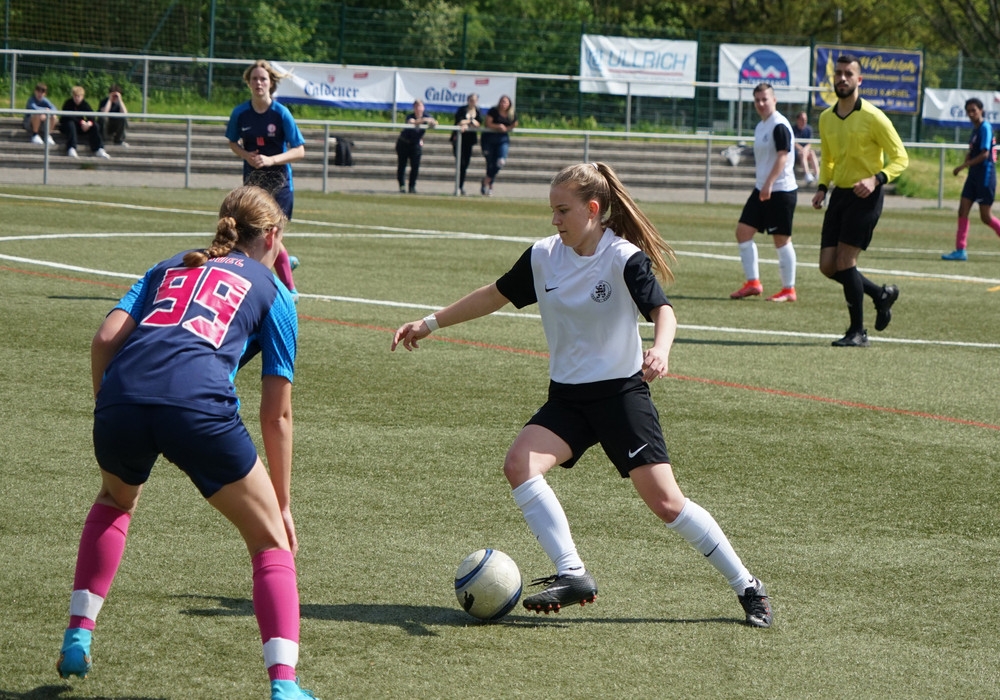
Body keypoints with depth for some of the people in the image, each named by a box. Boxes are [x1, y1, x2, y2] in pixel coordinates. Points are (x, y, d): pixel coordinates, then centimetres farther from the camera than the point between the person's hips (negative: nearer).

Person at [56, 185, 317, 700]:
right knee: (271, 542, 13)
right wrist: (283, 504, 24)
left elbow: (105, 339, 13)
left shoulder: (170, 268, 31)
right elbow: (276, 415, 18)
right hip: (199, 405, -4)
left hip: (121, 401, 4)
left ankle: (78, 637, 31)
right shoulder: (271, 291, 22)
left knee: (115, 499, 37)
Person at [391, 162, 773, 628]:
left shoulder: (624, 258, -13)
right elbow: (496, 295, 16)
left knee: (665, 502, -10)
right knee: (519, 464, -21)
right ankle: (572, 575, -20)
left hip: (621, 393, -5)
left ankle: (746, 587, 7)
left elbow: (662, 310, -23)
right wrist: (431, 323, 18)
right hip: (566, 397, 5)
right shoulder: (543, 256, 3)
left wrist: (659, 349, -46)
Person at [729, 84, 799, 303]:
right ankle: (753, 283, 7)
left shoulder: (779, 126, -13)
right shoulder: (760, 127, 15)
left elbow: (782, 156, -21)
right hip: (762, 190, 10)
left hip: (780, 190, -10)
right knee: (743, 231, 4)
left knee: (781, 239, -4)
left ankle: (788, 290, 4)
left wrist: (769, 184, -29)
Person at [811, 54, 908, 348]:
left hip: (865, 195, -7)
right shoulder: (826, 118, 8)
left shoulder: (873, 117, -11)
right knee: (828, 265, 2)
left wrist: (876, 179, -25)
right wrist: (822, 187, 5)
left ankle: (858, 332, 0)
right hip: (839, 194, 7)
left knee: (844, 262, -12)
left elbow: (900, 158, -9)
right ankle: (882, 294, 25)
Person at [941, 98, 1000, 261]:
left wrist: (963, 166, -17)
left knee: (986, 217, -4)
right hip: (974, 175, 9)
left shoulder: (985, 127, -14)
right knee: (963, 210, 1)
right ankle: (960, 250, 2)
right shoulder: (975, 128, 13)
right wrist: (966, 163, 1)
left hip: (985, 175, -9)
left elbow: (984, 154, -20)